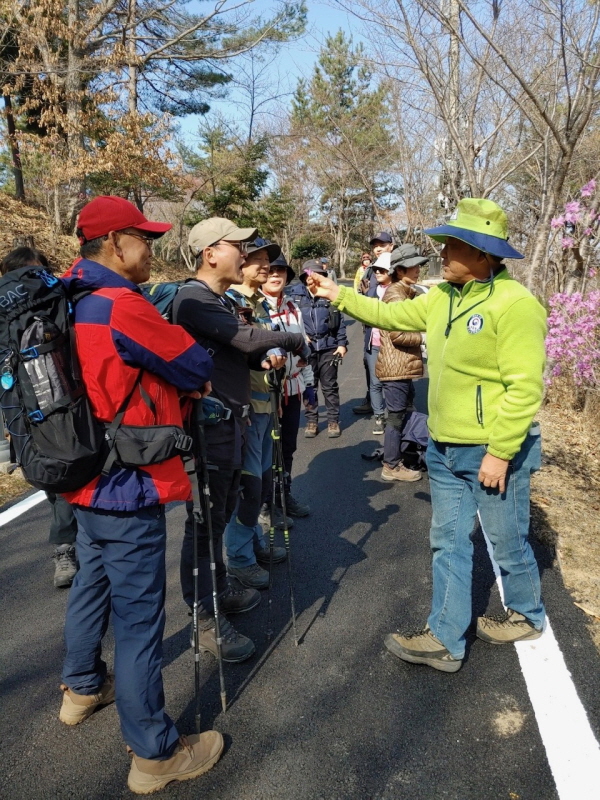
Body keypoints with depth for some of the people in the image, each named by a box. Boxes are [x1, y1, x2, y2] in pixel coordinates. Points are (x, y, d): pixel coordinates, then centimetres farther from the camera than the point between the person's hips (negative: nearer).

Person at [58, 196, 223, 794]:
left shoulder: (72, 303, 8)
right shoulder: (120, 305, -21)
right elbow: (195, 366, -13)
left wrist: (177, 380, 3)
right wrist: (194, 378, 8)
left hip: (87, 478, 10)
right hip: (126, 488, -10)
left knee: (92, 584, 26)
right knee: (139, 616, 2)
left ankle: (83, 688, 48)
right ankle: (154, 754, 18)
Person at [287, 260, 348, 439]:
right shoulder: (294, 294, 1)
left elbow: (339, 320, 3)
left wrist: (342, 343, -2)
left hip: (328, 347, 0)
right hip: (306, 348, 0)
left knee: (330, 386, 7)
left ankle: (333, 421, 16)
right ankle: (311, 420, 20)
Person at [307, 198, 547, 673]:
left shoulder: (514, 304, -19)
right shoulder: (441, 297, 6)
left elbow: (524, 387, -22)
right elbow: (391, 315, 18)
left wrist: (499, 452, -22)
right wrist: (340, 295, 13)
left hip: (492, 452, -7)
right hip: (444, 450, 8)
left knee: (508, 543, 13)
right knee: (449, 544, 12)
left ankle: (527, 616, 39)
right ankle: (445, 640, 24)